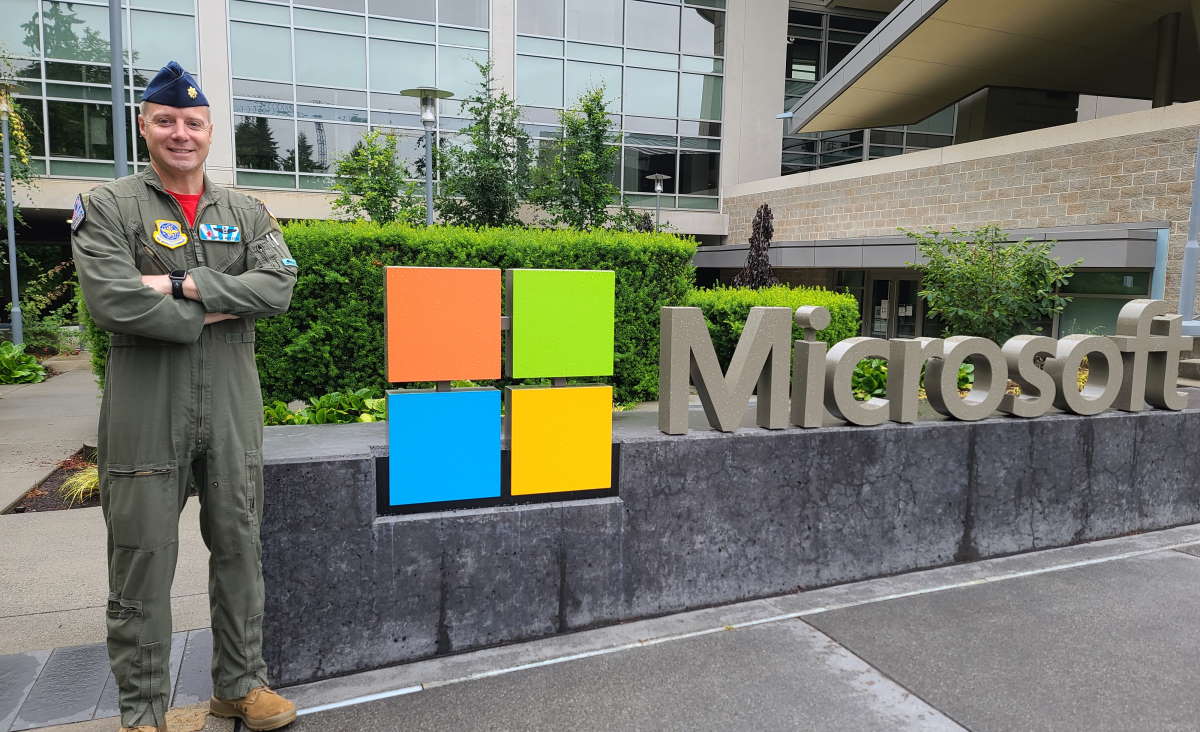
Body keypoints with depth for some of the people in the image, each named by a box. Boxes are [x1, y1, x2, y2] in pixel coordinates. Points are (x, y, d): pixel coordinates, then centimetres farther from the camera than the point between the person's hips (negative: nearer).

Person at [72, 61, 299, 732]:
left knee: (239, 549, 11)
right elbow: (113, 302, -15)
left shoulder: (246, 213, 10)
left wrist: (184, 284, -14)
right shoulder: (107, 209, 1)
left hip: (232, 411, 3)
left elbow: (278, 287, -7)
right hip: (145, 414, -3)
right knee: (143, 559, 4)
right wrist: (210, 315, -9)